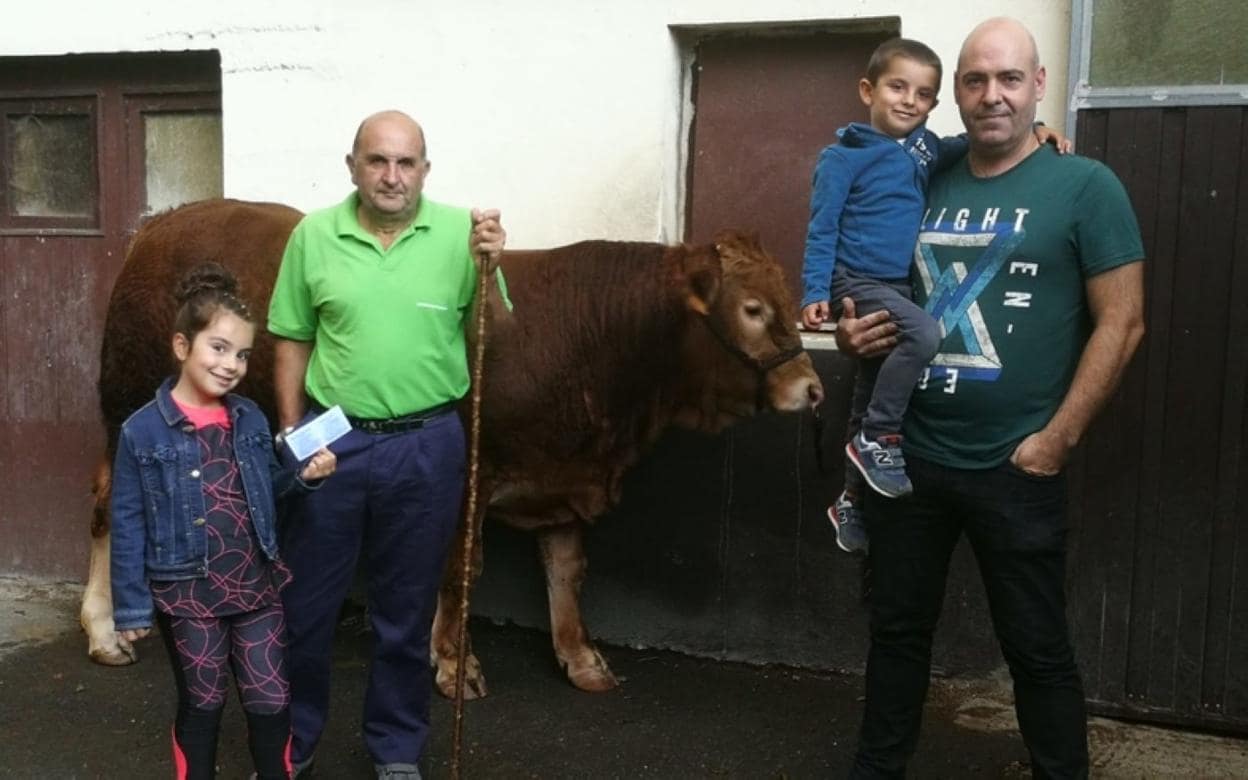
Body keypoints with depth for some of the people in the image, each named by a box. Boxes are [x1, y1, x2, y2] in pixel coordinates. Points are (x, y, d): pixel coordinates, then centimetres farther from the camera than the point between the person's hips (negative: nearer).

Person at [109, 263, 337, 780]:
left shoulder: (251, 420, 1)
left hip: (256, 586, 4)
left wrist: (303, 475, -4)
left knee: (272, 701, 9)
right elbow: (128, 523, -7)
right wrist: (131, 605, -6)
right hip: (188, 593, -3)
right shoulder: (142, 431, -11)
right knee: (202, 704, 13)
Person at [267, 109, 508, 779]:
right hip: (332, 440, 1)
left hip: (427, 445, 0)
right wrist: (291, 435, 3)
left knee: (406, 609, 14)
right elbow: (292, 343, 5)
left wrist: (489, 269, -16)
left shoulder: (460, 232, -4)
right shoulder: (314, 236, -2)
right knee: (305, 599, 12)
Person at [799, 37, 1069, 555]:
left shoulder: (925, 146, 6)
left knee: (869, 397, 15)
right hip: (857, 283, -7)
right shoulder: (844, 156, -10)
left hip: (899, 287, 7)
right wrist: (815, 293, -18)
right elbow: (822, 230, -10)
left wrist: (1029, 130, 2)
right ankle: (877, 439, -15)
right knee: (924, 333, -32)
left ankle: (850, 502, 30)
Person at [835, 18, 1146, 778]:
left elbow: (1122, 322, -8)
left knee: (1038, 647, 8)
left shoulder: (1085, 186, -5)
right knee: (898, 627, 17)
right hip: (910, 455, 5)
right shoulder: (926, 187, 8)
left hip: (1015, 467, -4)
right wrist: (855, 331, -5)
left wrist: (1056, 439, -13)